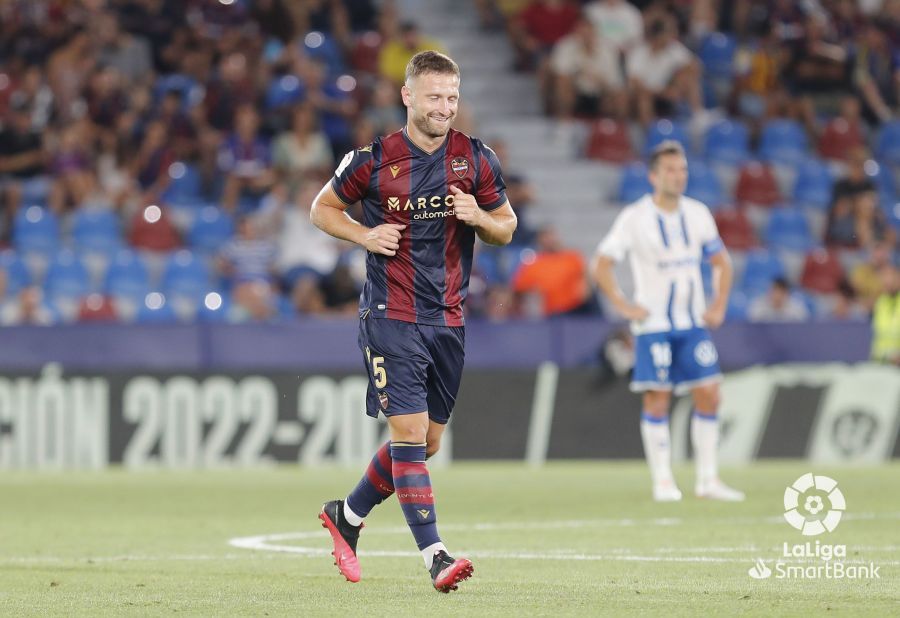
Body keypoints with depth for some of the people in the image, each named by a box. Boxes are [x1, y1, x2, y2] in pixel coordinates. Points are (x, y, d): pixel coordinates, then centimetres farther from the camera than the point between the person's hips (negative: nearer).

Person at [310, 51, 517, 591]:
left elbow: (507, 227, 13)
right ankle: (435, 556, -18)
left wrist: (479, 217, -10)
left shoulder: (477, 159, 3)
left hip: (448, 319, 5)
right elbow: (323, 207, 8)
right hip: (391, 317, -5)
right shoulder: (374, 160, -6)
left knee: (427, 443, 10)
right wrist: (366, 235, -10)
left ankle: (347, 515, 32)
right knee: (410, 430, -15)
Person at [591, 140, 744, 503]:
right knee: (657, 399, -5)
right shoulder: (635, 218, -8)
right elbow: (601, 265, -6)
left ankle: (707, 480, 6)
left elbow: (721, 262, 17)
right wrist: (623, 306, -11)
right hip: (654, 326, -4)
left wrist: (719, 306, 6)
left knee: (709, 395, -1)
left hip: (694, 323, 4)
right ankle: (662, 482, 2)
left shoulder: (697, 214, 6)